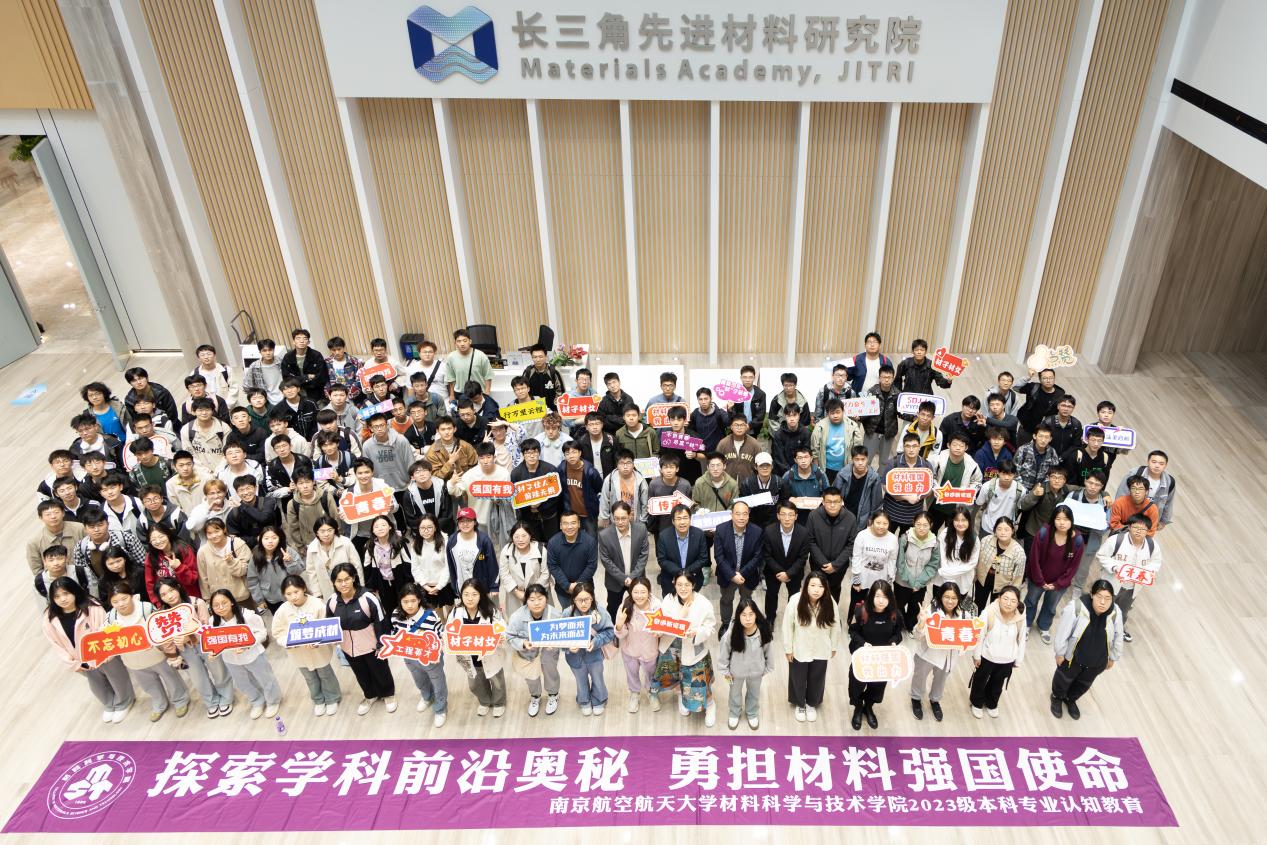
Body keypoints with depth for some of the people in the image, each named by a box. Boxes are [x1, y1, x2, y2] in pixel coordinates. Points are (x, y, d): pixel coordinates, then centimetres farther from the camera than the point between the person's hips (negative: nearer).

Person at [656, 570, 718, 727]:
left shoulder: (703, 604, -21)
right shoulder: (668, 599, -15)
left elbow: (711, 628, -15)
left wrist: (696, 632, -32)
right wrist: (680, 615, -28)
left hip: (693, 651, -3)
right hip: (671, 648, 3)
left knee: (697, 682, 6)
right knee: (674, 677, 22)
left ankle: (710, 706, 36)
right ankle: (681, 696, 56)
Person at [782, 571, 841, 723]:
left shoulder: (830, 603, -22)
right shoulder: (795, 601, -27)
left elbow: (835, 626, -5)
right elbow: (788, 627, -15)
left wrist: (834, 647, 6)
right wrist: (788, 649, -7)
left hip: (821, 651, 1)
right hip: (799, 650, -1)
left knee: (817, 679, 22)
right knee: (798, 678, 21)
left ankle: (812, 704, 51)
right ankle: (800, 704, 49)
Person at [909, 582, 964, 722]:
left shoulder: (961, 613, -14)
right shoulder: (931, 610, -27)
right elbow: (919, 637, -24)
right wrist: (922, 622, -43)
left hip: (947, 655, 4)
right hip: (927, 653, -3)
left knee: (941, 680, 28)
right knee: (920, 677, 23)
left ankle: (935, 700, 58)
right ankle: (916, 699, 53)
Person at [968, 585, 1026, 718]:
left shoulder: (1020, 618, -21)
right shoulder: (988, 613, -31)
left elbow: (1021, 640, -5)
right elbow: (979, 636, -18)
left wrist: (1018, 660, 5)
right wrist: (976, 655, -9)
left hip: (1007, 660, 3)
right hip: (986, 657, -3)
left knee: (997, 684, 28)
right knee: (980, 681, 24)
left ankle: (991, 704, 57)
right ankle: (976, 703, 52)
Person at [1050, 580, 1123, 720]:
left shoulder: (1116, 613, -22)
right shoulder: (1075, 608, -34)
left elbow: (1117, 637, -4)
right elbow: (1062, 633, -20)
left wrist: (1113, 658, 8)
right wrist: (1060, 653, -10)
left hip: (1097, 661, 3)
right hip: (1073, 657, -3)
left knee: (1084, 683, 29)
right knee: (1064, 679, 25)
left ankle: (1070, 699, 59)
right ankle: (1057, 698, 57)